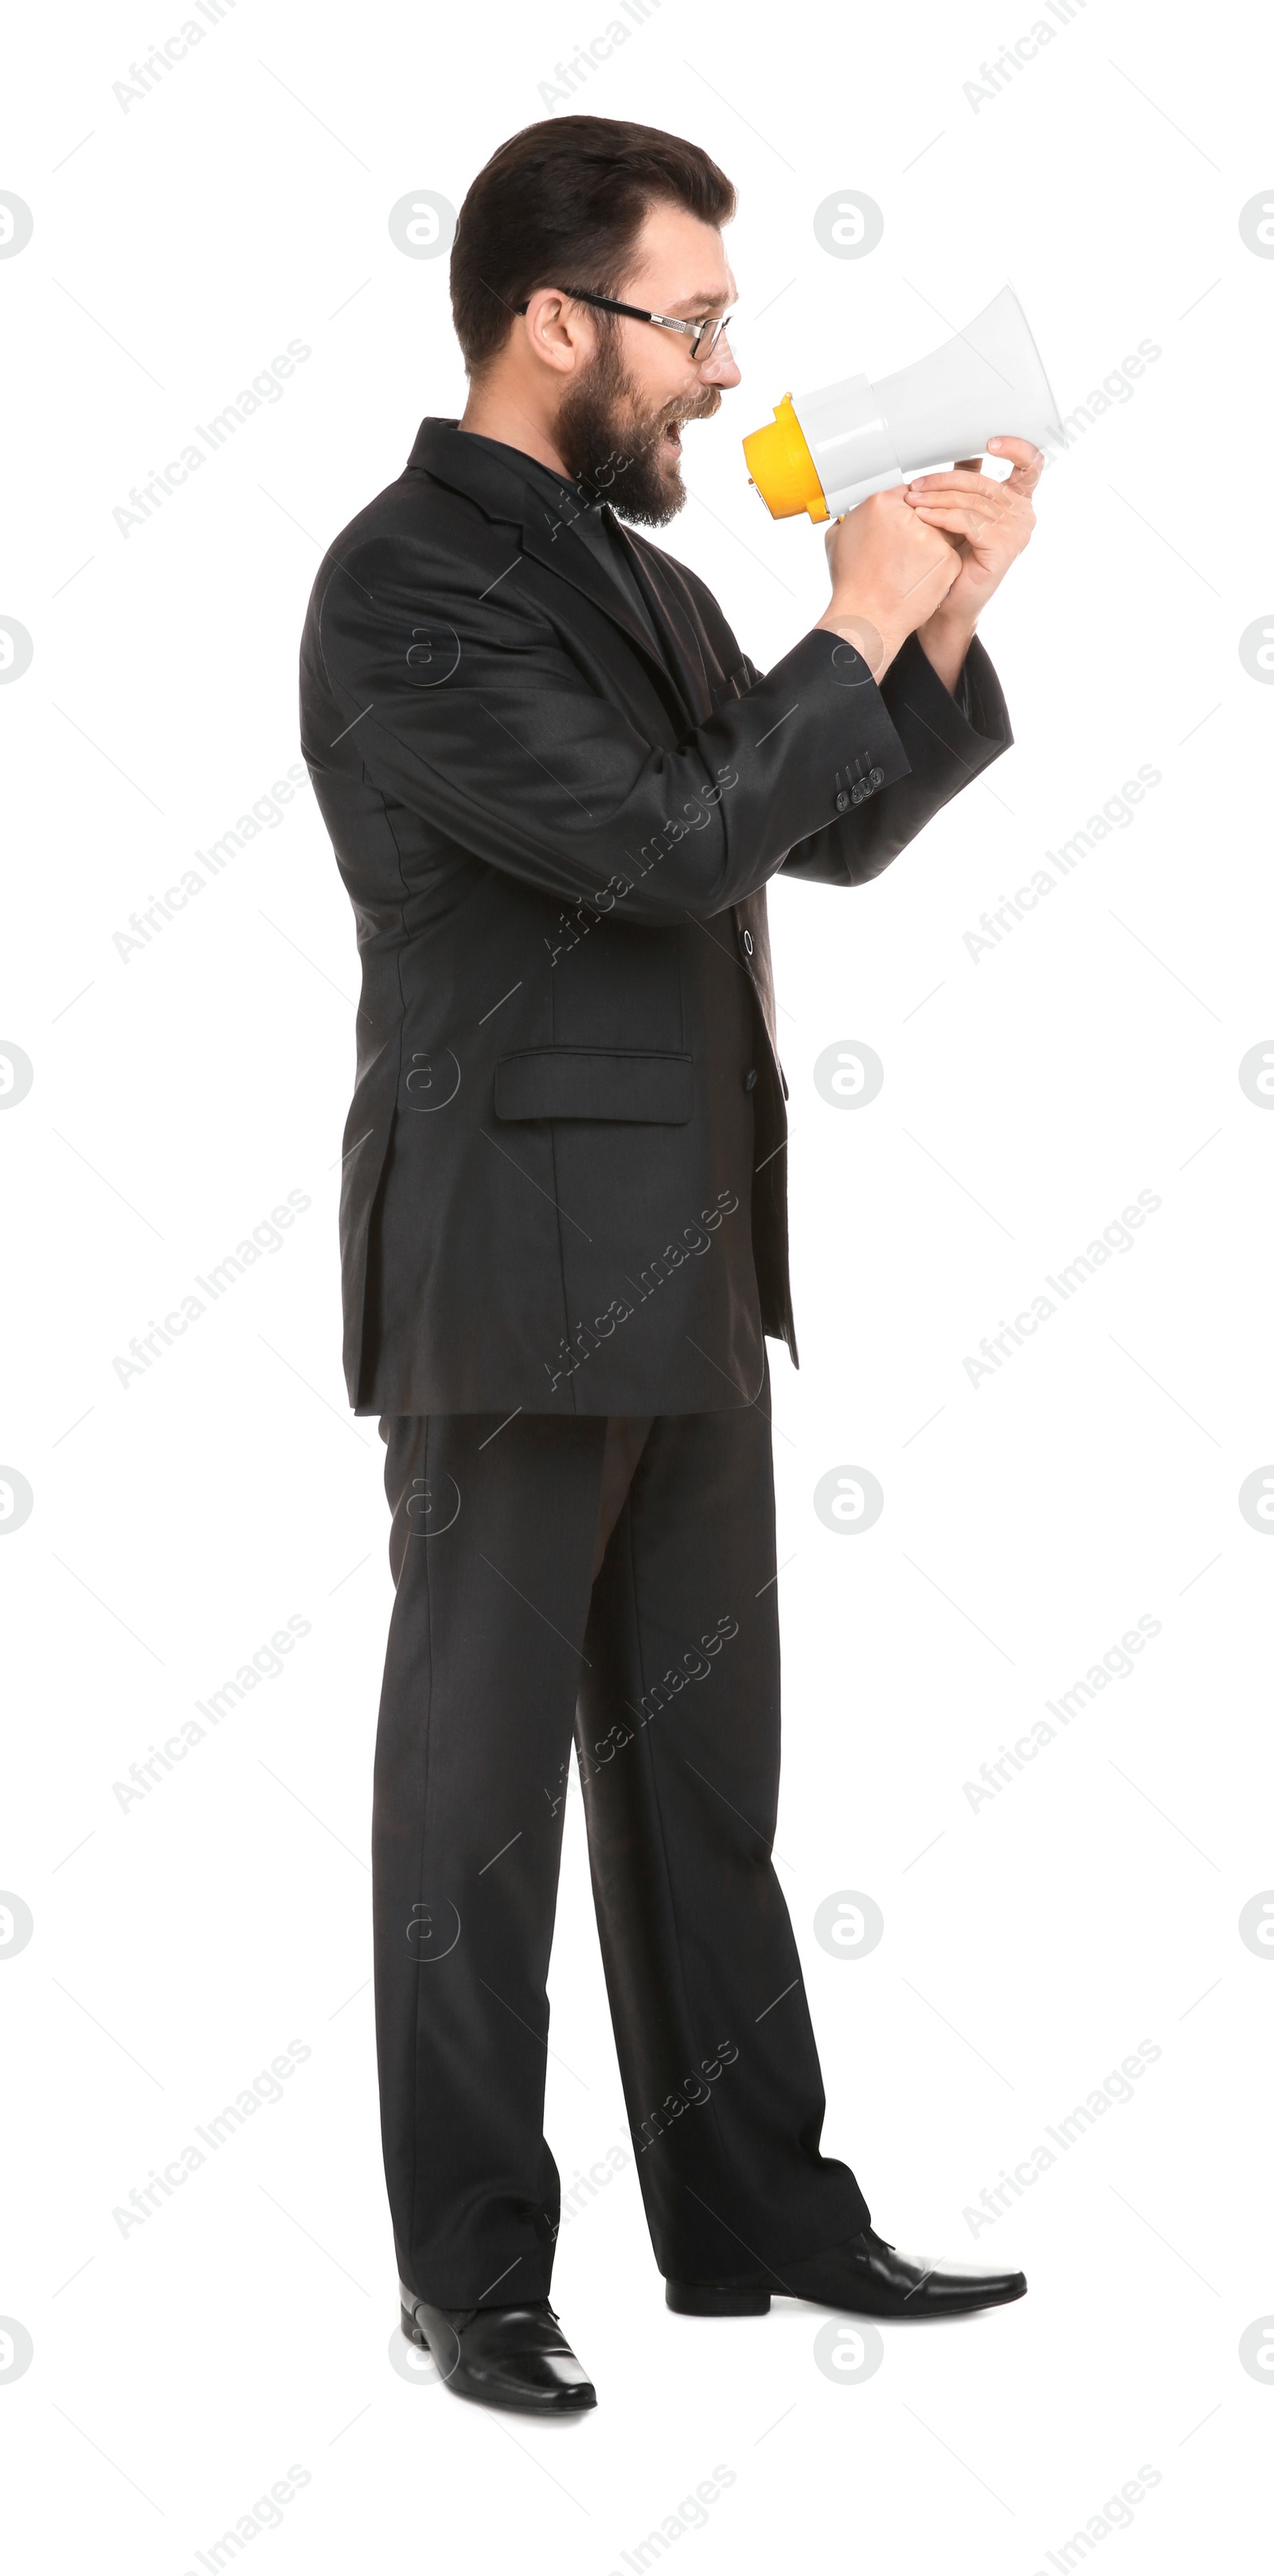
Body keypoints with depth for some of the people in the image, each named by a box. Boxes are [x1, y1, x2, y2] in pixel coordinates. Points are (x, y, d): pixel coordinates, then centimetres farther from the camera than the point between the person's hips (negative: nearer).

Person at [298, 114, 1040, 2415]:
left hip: (686, 1276, 8)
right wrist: (855, 630, -11)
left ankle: (751, 2211, 26)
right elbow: (665, 844, -21)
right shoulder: (407, 582, -13)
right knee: (482, 1784, 3)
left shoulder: (630, 568, 13)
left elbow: (834, 835, 18)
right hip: (517, 1286, -8)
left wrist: (944, 622, 5)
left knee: (704, 1767, 14)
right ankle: (473, 2273, 15)